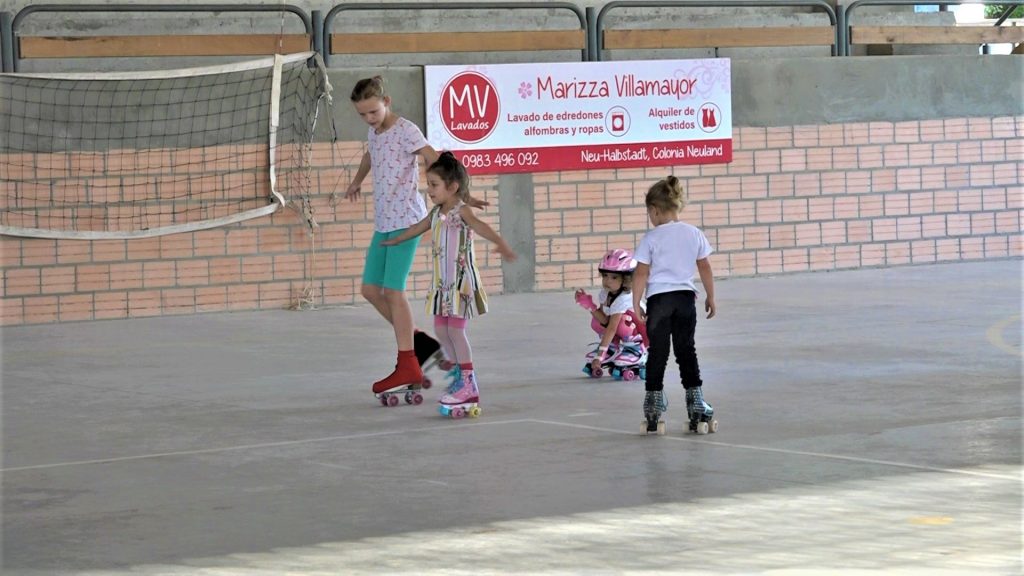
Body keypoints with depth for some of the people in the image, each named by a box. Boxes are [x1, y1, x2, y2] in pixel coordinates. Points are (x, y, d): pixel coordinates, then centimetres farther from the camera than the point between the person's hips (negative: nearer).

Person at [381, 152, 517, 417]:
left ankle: (469, 383, -3)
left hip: (461, 279, -8)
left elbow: (479, 226, -34)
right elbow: (418, 228, 32)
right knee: (441, 328, 7)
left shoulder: (461, 211, -13)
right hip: (442, 281, 8)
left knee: (455, 328, -9)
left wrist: (501, 244, -53)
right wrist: (394, 241, 49)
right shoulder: (436, 213, 12)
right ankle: (460, 377, 16)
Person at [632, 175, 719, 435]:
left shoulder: (651, 238, -7)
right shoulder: (694, 233, 3)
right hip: (686, 297, 3)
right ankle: (696, 405, 7)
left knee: (657, 352, 4)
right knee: (686, 350, 10)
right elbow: (705, 268, 7)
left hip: (658, 298, -3)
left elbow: (641, 273, -7)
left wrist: (636, 304, -1)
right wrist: (710, 297, 17)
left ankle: (653, 413, 6)